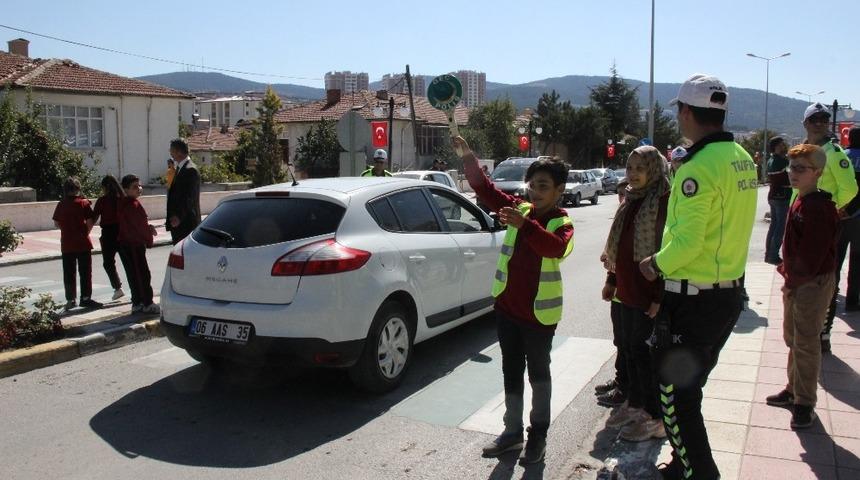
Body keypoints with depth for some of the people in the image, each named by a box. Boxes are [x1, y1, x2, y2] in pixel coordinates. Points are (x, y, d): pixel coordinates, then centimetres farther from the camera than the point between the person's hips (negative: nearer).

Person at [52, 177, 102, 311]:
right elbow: (90, 222, -10)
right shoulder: (84, 203, -7)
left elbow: (56, 223, 4)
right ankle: (85, 298, 6)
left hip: (66, 243, 3)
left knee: (69, 273, 9)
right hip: (83, 243, -3)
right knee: (85, 272, 5)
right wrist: (86, 233, 6)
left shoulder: (61, 205, 2)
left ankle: (70, 300, 12)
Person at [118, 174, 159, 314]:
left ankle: (137, 303, 19)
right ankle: (147, 304, 2)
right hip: (134, 245, -10)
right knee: (143, 275, -3)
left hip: (125, 245, 10)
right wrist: (149, 239, -1)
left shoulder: (124, 203, 12)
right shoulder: (133, 205, -19)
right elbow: (140, 225, -16)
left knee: (134, 275, 13)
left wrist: (148, 227, 2)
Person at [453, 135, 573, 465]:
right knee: (511, 371, 14)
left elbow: (555, 247, -31)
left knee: (538, 372, 10)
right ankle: (512, 431, 27)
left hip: (539, 313, -5)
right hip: (507, 306, 5)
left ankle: (539, 434, 26)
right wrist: (467, 156, -12)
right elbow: (485, 189, 0)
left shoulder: (562, 222, -10)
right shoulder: (520, 209, 5)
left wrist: (524, 225, -45)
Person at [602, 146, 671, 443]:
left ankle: (656, 419, 12)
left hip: (649, 292, -8)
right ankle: (634, 405, 31)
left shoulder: (664, 202, -14)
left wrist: (660, 296, -21)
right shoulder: (632, 201, 12)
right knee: (629, 347, 15)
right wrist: (612, 281, 19)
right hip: (628, 289, 8)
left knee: (643, 350, -1)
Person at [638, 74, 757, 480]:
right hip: (730, 291, 10)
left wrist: (657, 264, -8)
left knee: (673, 390, 4)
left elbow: (688, 239, -25)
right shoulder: (743, 160, 9)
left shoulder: (699, 167, -21)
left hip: (692, 300, -10)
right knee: (688, 385, 23)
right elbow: (726, 226, 11)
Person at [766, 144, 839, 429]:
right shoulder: (800, 202, 10)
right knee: (792, 338, 19)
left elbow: (812, 255, -22)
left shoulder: (820, 207, -19)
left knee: (806, 344, -2)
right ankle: (794, 390, 33)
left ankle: (805, 404, 9)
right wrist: (787, 272, 10)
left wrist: (793, 279, -15)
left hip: (813, 284, -10)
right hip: (795, 282, 10)